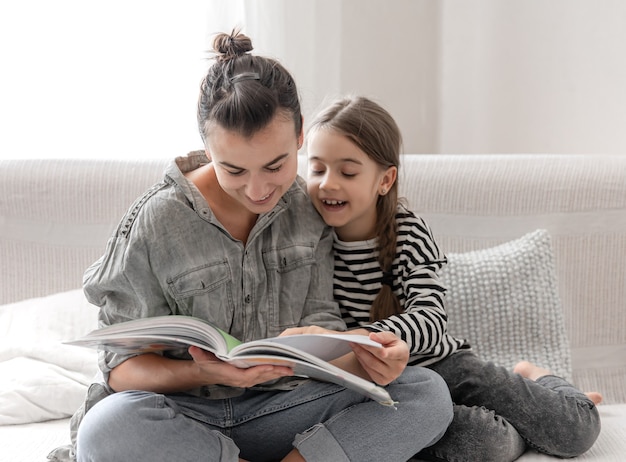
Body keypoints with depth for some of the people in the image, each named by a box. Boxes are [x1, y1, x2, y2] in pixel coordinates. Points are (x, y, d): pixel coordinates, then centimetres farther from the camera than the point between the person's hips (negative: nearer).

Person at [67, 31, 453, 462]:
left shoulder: (309, 208, 1)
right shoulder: (156, 222, -10)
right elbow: (122, 367, -7)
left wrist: (364, 360, -24)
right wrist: (200, 373, -29)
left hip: (276, 410, 3)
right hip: (182, 417, -2)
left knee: (428, 393, -16)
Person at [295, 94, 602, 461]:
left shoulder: (409, 232, -11)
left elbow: (430, 320, -25)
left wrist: (352, 336, -45)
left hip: (438, 363, 1)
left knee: (580, 428, -3)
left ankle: (534, 378, 29)